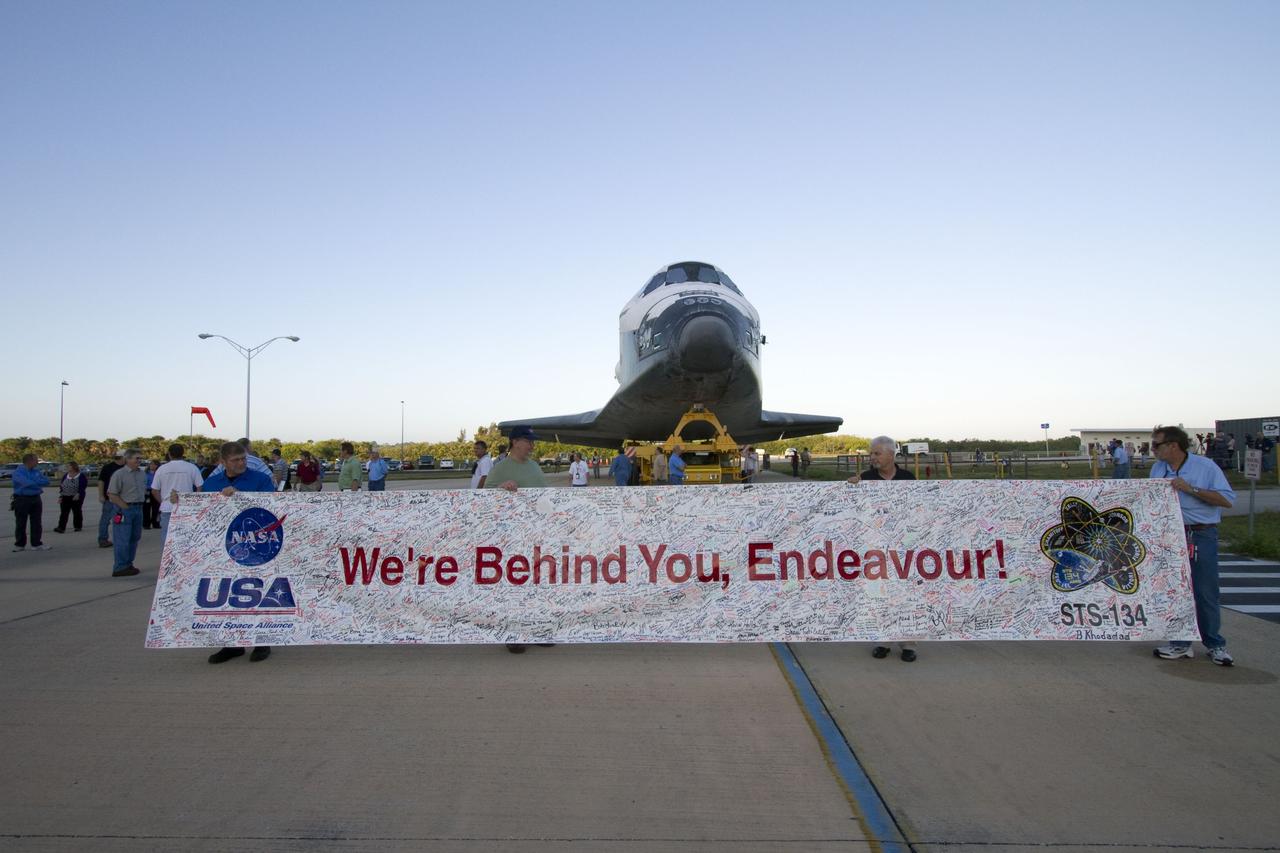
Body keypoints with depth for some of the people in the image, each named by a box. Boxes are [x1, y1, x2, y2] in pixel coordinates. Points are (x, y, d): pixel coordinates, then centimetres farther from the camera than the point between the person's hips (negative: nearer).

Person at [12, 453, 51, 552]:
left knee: (37, 523, 4)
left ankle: (37, 544, 9)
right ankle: (19, 544, 15)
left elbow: (46, 481, -1)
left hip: (36, 499, 5)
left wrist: (33, 482, -12)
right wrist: (39, 483, -8)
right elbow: (27, 482, -23)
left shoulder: (37, 472, 10)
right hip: (22, 499, -5)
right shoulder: (18, 472, -8)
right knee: (21, 523, 4)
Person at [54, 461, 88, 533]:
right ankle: (61, 527, -11)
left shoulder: (81, 476, -4)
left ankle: (78, 527, 14)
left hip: (76, 497, -4)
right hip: (65, 497, 4)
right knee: (63, 512, -5)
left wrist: (78, 494, -21)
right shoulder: (65, 476, 12)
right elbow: (62, 487, 15)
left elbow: (83, 487, -10)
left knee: (77, 511, 4)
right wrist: (61, 496, 8)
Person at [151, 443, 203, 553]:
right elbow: (200, 488, -3)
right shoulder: (192, 468, -2)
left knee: (166, 539, 8)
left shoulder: (161, 469, 3)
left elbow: (154, 491, 7)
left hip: (167, 509, 1)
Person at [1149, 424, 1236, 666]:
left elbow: (1227, 500, -11)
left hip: (1201, 536, -4)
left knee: (1205, 592, 0)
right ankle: (1181, 643, 17)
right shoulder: (1157, 469, 8)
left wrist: (1191, 489, -18)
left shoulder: (1205, 466, -6)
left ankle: (1215, 645, 15)